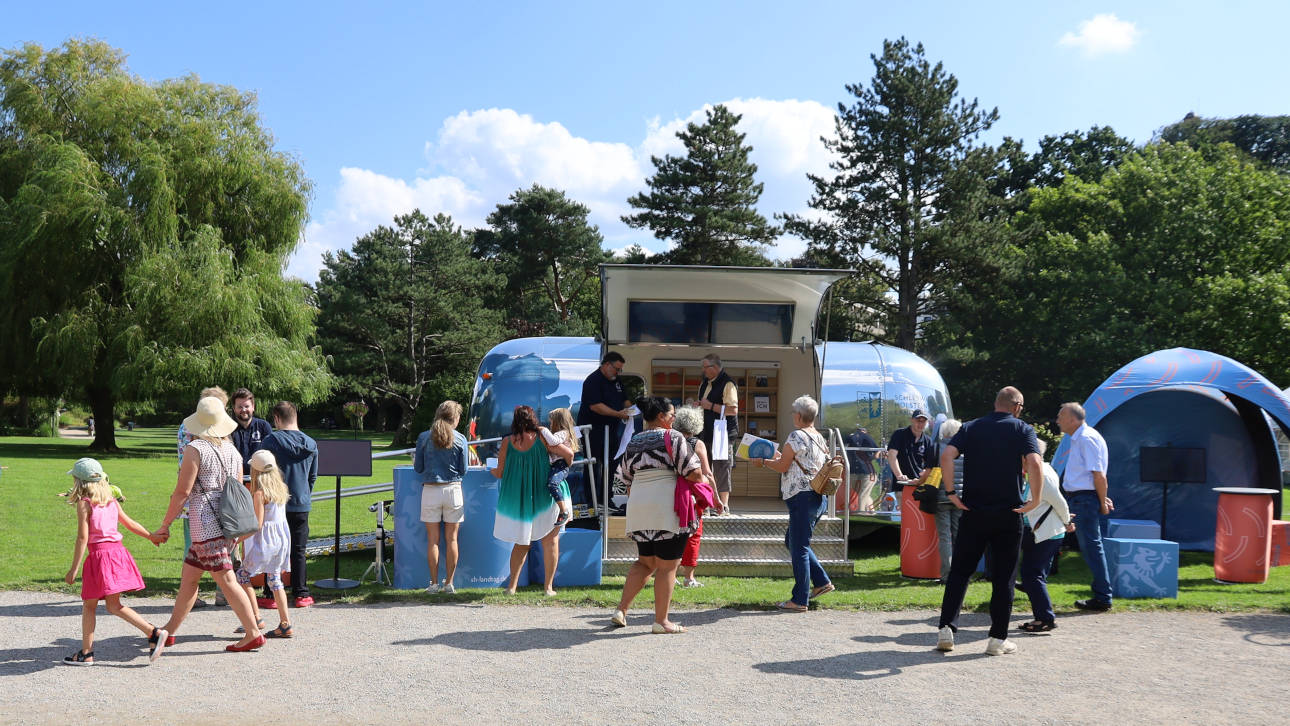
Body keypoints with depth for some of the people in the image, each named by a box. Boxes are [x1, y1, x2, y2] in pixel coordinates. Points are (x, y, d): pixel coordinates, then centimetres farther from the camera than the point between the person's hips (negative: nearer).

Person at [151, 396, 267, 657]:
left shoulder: (195, 449, -10)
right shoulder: (232, 450, 11)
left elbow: (183, 491, -12)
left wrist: (165, 524, -4)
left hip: (206, 523, -8)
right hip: (227, 523, 8)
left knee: (227, 581, -4)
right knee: (188, 577, 16)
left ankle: (253, 633, -3)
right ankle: (169, 631, 23)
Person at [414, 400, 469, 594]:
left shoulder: (424, 438, 0)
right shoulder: (460, 439, -2)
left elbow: (418, 468, 4)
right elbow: (463, 470, 2)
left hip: (430, 490, 0)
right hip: (453, 490, 0)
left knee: (432, 540, 6)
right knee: (451, 539, 7)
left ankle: (434, 583, 8)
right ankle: (449, 583, 10)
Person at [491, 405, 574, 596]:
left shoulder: (507, 442, -3)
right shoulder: (542, 439, -7)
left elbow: (500, 473, 0)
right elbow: (569, 453, -7)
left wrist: (491, 470, 23)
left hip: (516, 499, 2)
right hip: (543, 499, -2)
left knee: (522, 543, 16)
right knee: (550, 540, 10)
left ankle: (512, 585, 14)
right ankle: (549, 586, 9)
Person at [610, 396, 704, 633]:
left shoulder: (632, 443, 14)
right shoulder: (673, 437, -6)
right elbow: (694, 473, -11)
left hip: (637, 508, 7)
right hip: (667, 509, -6)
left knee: (645, 562, 19)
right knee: (667, 567, 2)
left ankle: (621, 610, 14)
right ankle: (661, 621, 6)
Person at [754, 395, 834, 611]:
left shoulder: (797, 436, -13)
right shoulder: (819, 438, 14)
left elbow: (782, 466, -10)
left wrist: (763, 461, 6)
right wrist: (779, 457, 26)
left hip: (802, 497, -9)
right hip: (818, 497, 9)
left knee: (799, 547, -4)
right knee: (792, 541, 21)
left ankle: (800, 600, 0)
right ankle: (821, 581, 21)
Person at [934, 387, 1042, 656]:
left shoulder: (971, 427, 7)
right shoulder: (1022, 429, 0)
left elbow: (946, 455, -9)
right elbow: (1033, 463, -17)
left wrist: (951, 492, -6)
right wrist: (1035, 501, -10)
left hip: (973, 511, 2)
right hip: (1008, 514, -2)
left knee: (959, 572, 9)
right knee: (1003, 578, 7)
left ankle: (946, 628, 2)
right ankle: (998, 638, 9)